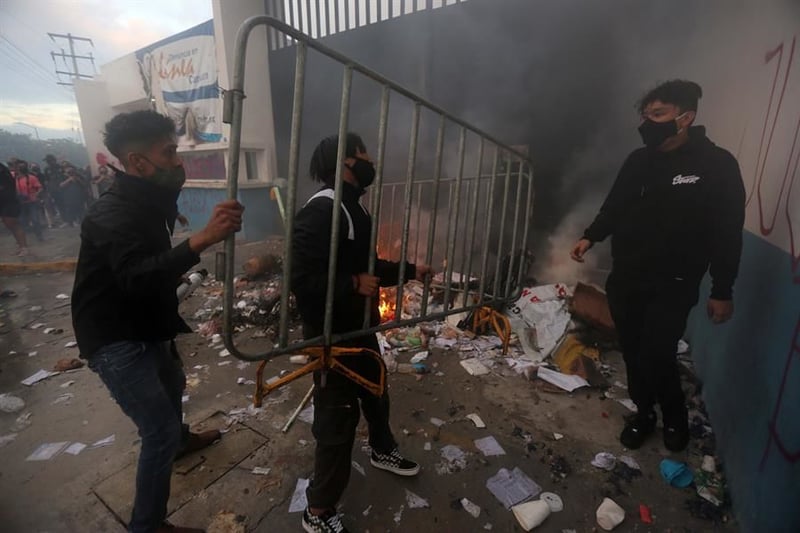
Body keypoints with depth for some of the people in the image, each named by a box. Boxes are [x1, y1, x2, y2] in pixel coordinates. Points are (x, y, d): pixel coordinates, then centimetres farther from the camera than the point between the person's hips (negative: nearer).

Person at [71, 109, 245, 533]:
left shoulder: (148, 204, 4)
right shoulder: (112, 213, -26)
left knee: (173, 384, 30)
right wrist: (201, 239, -56)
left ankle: (178, 439, 59)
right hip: (115, 340, -10)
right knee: (160, 430, -6)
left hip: (144, 328, 10)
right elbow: (136, 278, -45)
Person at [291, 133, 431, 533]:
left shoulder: (354, 206, 10)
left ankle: (383, 451, 56)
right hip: (331, 335, -10)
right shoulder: (321, 209, -22)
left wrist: (409, 272, 19)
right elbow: (300, 278, -30)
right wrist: (353, 284, -26)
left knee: (376, 392, 27)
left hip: (360, 327, 10)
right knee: (338, 417, 3)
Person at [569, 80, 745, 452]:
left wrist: (722, 291, -8)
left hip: (673, 285, -4)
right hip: (625, 277, 5)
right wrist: (591, 236, 2)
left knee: (657, 357, -5)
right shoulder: (638, 160, 5)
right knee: (633, 352, 11)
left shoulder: (717, 165, -8)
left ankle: (675, 417, 28)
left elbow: (728, 232, -8)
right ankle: (644, 412, 35)